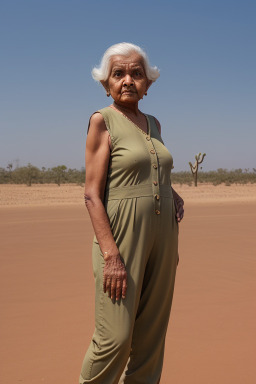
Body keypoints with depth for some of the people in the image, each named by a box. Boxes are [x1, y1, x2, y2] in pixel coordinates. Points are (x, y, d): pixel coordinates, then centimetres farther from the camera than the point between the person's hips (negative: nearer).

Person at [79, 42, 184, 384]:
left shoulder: (153, 124, 13)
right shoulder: (102, 120, -6)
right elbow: (92, 194, -12)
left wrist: (170, 191, 5)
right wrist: (111, 255, -20)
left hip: (161, 237, 6)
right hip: (122, 238, -6)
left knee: (151, 335, 10)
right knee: (116, 337, -4)